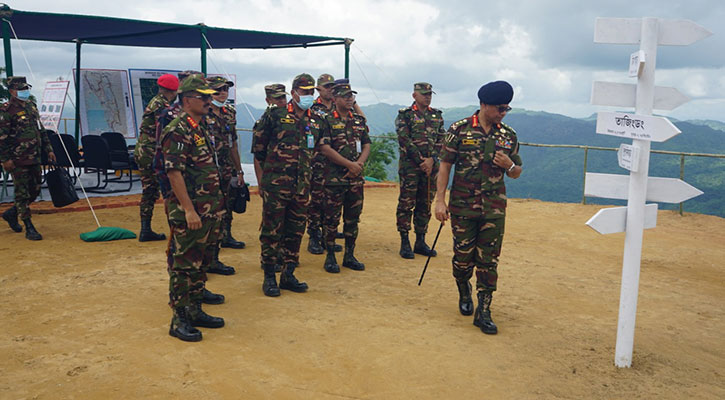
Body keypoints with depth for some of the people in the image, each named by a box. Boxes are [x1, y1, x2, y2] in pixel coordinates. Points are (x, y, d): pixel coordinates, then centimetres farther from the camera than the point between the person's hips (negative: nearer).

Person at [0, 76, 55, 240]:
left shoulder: (31, 106, 15)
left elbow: (41, 130, 22)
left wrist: (48, 149, 18)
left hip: (34, 158, 8)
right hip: (18, 160, -8)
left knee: (35, 190, 12)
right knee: (23, 193, -2)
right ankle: (29, 228, 3)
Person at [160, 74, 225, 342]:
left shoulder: (202, 129, 16)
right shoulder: (177, 131, -13)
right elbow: (174, 172, -19)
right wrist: (189, 209, -23)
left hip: (210, 211, 9)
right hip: (189, 213, -9)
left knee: (201, 263, 16)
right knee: (184, 265, -1)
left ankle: (195, 310, 27)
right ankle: (179, 320, 8)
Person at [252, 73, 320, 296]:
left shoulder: (316, 121, 11)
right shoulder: (276, 115, -3)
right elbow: (258, 144, 5)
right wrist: (267, 169, 10)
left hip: (302, 187, 5)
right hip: (275, 184, -5)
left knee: (296, 232, 10)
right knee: (272, 231, 1)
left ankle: (288, 275, 21)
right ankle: (269, 277, 11)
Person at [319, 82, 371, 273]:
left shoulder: (359, 120, 13)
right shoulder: (328, 121, -4)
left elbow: (367, 145, 12)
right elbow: (325, 148, -13)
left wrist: (359, 164, -7)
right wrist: (350, 164, -14)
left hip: (356, 178, 5)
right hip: (334, 177, -5)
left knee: (353, 218, 10)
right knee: (332, 218, 0)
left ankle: (349, 256, 21)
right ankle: (330, 257, 11)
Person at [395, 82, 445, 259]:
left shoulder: (437, 115, 14)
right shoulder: (404, 115, -1)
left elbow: (441, 140, 6)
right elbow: (404, 140, -10)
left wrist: (431, 160, -9)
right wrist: (420, 161, -15)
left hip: (430, 166, 5)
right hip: (409, 165, -5)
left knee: (425, 205, 9)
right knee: (406, 204, -2)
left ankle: (420, 242, 18)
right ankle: (405, 243, 6)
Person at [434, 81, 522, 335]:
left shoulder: (508, 135, 6)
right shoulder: (460, 130, -3)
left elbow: (516, 173, 14)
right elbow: (445, 166, -1)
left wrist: (509, 165, -10)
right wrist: (440, 200, -7)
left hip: (494, 208, 2)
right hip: (462, 205, -2)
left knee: (489, 261, 2)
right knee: (463, 256, 6)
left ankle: (483, 312, 11)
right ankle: (464, 293, 36)